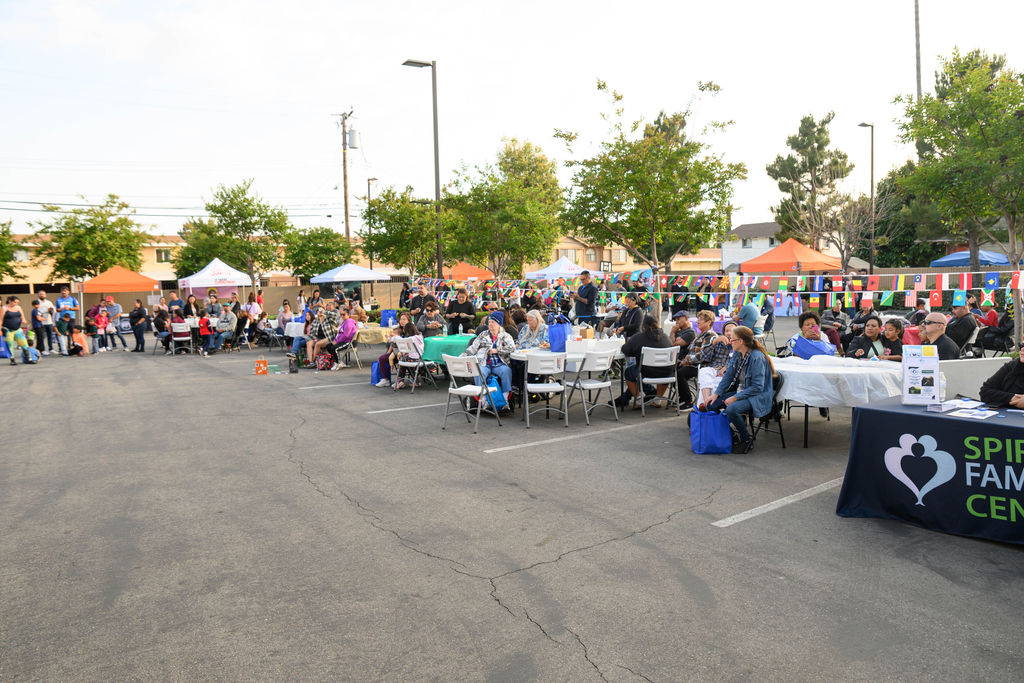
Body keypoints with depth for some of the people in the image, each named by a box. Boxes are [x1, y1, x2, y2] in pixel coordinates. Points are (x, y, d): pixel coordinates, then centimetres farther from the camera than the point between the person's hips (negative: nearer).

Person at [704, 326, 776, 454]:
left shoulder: (757, 358, -22)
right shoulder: (737, 354, 3)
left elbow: (757, 387, -23)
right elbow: (728, 375, 10)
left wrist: (735, 398, -25)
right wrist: (716, 394, -2)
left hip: (758, 397, -9)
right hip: (741, 392, 9)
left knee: (732, 409, -34)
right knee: (711, 404, -5)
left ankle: (747, 440, -11)